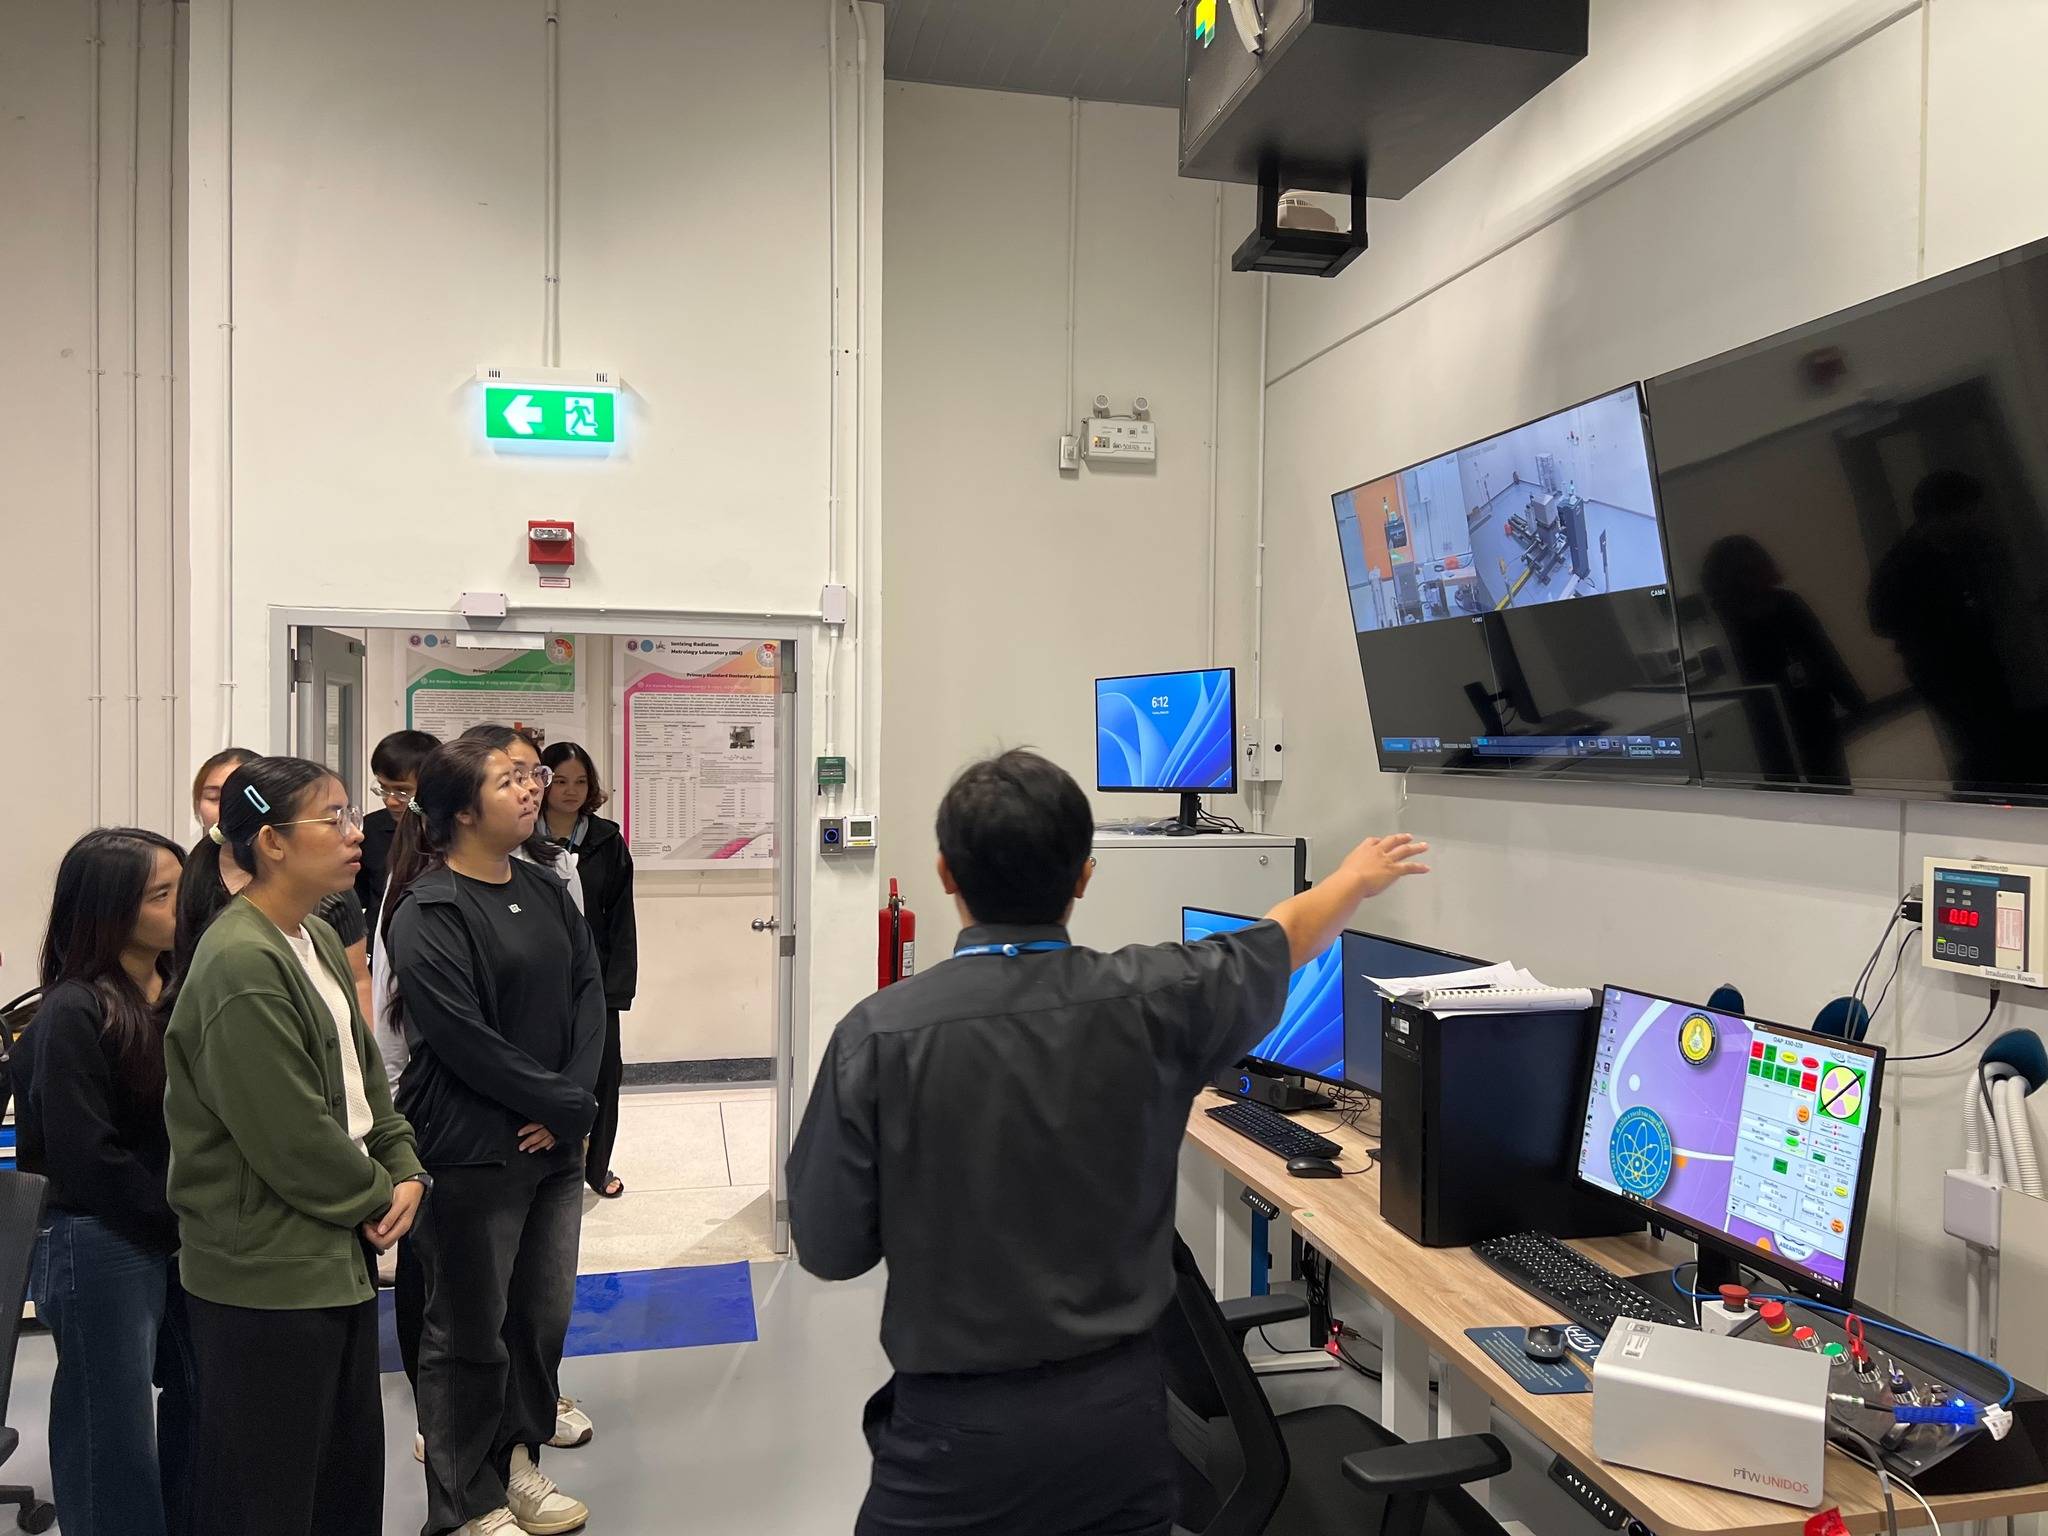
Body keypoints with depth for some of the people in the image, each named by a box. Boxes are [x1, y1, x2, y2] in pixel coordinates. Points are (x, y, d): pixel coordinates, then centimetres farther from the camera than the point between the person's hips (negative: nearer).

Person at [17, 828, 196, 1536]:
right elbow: (87, 1157, -16)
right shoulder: (74, 1013, -14)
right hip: (104, 1248, -6)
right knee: (116, 1433, 8)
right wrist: (182, 1219, -11)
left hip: (184, 1242, 6)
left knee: (200, 1410, 14)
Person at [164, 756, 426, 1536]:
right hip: (266, 1272, -9)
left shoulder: (318, 940, 8)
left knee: (352, 1472, 19)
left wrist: (405, 1170, 0)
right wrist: (376, 1197, -9)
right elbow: (288, 1135, -23)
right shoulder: (241, 966, -22)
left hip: (337, 1254, 9)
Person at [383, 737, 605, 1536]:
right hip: (472, 1153, -6)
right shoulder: (427, 915, -12)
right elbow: (467, 1041, -18)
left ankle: (518, 1463, 35)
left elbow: (588, 994, 4)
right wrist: (568, 1103, -12)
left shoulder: (546, 891, 8)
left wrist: (573, 1105, -8)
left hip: (555, 1143, 7)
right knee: (471, 1332, 7)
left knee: (544, 1315, 15)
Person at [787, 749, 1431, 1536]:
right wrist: (1357, 878, 29)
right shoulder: (1148, 1000, -12)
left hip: (955, 1423, -1)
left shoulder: (879, 1034, -19)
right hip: (1118, 1406, 2)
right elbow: (1285, 937, 9)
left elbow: (829, 1249, -9)